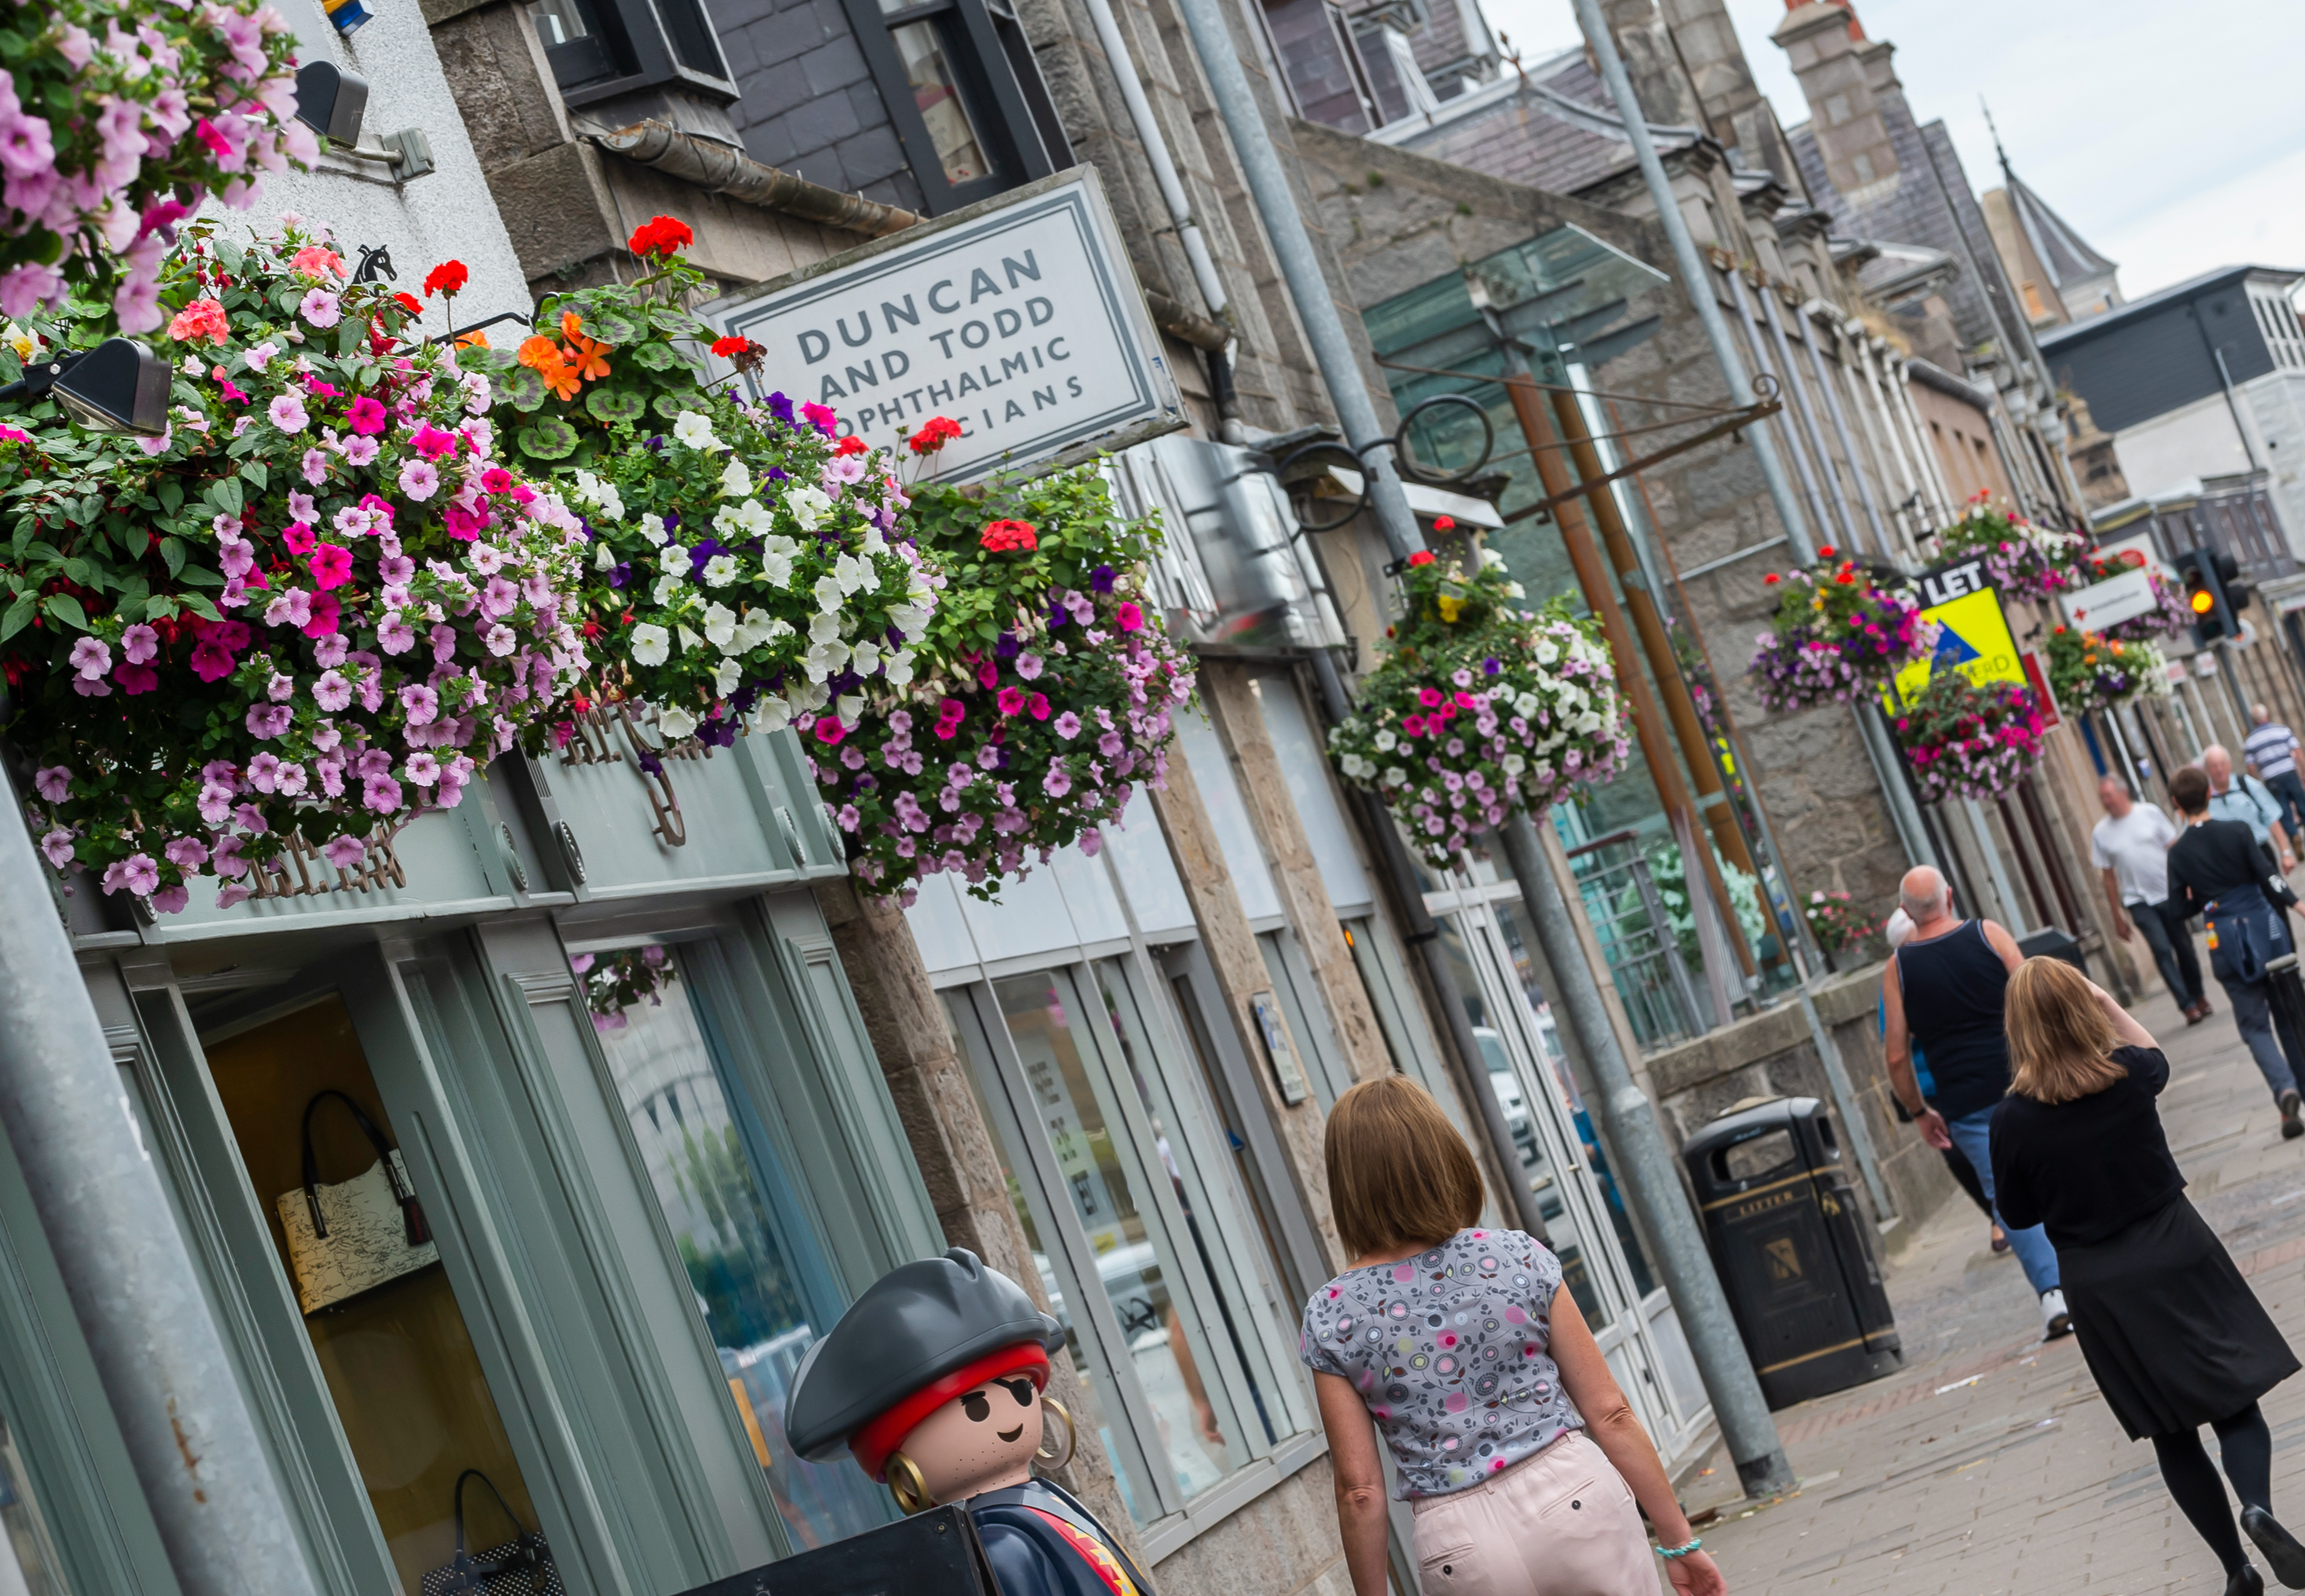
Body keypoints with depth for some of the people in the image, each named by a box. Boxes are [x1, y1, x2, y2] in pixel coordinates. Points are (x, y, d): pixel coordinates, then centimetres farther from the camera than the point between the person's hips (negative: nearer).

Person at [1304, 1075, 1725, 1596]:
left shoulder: (1330, 1318, -4)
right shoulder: (1518, 1257, -3)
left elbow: (1360, 1491, -3)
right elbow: (1609, 1412, -1)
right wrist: (1679, 1539, 6)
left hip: (1461, 1543, 1)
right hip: (1572, 1495, 0)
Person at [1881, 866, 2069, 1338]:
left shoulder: (1897, 968, 0)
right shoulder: (1988, 934, -2)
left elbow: (1897, 1055, -1)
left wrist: (1919, 1112, 11)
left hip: (1965, 1103, 0)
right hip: (2025, 1081, 0)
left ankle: (2051, 1290, -3)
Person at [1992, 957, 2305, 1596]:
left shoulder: (2012, 1119, -14)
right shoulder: (2127, 1076, -9)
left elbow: (2019, 1215, 0)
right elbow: (2154, 1058, 18)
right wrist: (2107, 1003, 17)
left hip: (2104, 1290, 0)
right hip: (2179, 1257, 0)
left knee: (2172, 1435, 13)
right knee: (2236, 1401, 7)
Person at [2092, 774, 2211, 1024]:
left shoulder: (2150, 813, -3)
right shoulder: (2101, 833, 0)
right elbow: (2109, 877, 4)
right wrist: (2117, 916, 4)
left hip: (2170, 893, 0)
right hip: (2140, 902, 0)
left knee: (2184, 948, 8)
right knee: (2162, 950, -13)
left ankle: (2198, 996, 28)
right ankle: (2189, 1006, -12)